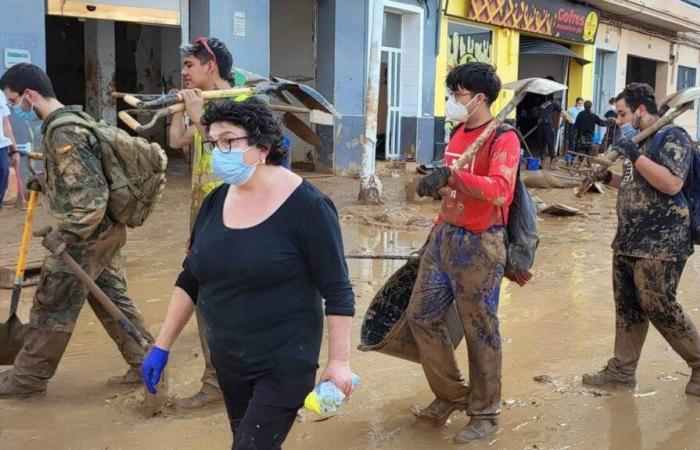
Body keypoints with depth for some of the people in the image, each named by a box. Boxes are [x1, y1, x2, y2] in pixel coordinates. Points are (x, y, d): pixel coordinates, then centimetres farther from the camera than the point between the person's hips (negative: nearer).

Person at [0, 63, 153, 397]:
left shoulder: (62, 134, -21)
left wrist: (64, 235, -22)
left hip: (85, 236, -9)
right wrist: (44, 183, 18)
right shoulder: (73, 119, 9)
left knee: (51, 308, 4)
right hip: (106, 230, 9)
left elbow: (92, 194, -26)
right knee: (112, 298, 16)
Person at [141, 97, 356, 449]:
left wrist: (338, 361, -16)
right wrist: (162, 346, 10)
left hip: (285, 364, -6)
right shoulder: (216, 201, 1)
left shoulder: (306, 207, -16)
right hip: (227, 360, 6)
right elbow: (190, 280, 10)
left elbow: (337, 292, -14)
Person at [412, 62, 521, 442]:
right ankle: (450, 394, 28)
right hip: (444, 237, 8)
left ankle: (485, 414, 20)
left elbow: (499, 190, -30)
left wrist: (451, 175, -40)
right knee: (421, 316, 10)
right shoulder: (458, 134, 12)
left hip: (479, 245, -8)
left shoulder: (503, 138, -13)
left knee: (480, 332, 2)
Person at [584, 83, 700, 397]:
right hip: (628, 241, 9)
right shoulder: (640, 141, 15)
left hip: (660, 245, -9)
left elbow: (671, 184, -25)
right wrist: (608, 177, 12)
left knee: (659, 309, -3)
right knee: (628, 308, 13)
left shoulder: (671, 137, -11)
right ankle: (621, 371, 22)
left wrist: (633, 154, -24)